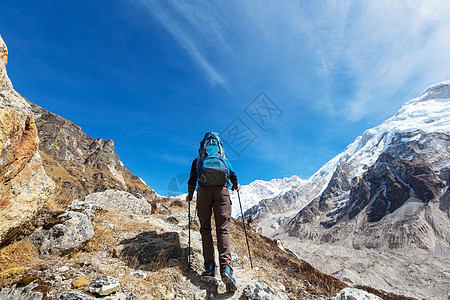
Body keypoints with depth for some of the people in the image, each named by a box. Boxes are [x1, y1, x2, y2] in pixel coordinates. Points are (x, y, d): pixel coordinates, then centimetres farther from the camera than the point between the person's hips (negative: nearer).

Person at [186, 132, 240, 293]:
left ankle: (210, 266, -2)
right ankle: (226, 267, -21)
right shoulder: (224, 159, 25)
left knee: (205, 228, 8)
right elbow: (233, 176, 14)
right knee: (223, 229, -5)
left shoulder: (197, 161, 24)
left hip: (204, 191, 0)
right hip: (222, 191, 0)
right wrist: (235, 187, 33)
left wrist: (190, 195, 31)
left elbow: (192, 180, 17)